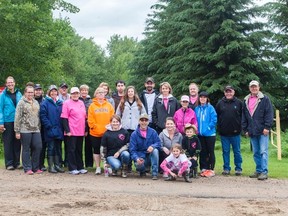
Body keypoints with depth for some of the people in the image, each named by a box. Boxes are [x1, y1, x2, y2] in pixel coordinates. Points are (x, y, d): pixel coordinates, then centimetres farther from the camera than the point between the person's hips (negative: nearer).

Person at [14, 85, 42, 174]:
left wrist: (39, 127, 15)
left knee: (38, 147, 1)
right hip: (25, 130, -5)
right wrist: (17, 131, -10)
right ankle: (27, 168, 11)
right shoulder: (21, 103, -4)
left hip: (36, 130, 5)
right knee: (26, 149, 2)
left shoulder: (36, 102, 14)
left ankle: (35, 167, 13)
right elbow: (17, 118, -7)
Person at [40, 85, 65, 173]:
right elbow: (43, 116, -9)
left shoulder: (60, 103, 11)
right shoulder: (45, 103, -4)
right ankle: (51, 166, 8)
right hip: (50, 131, -5)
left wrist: (61, 127, 1)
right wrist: (49, 126, -15)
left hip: (59, 130, 5)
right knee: (51, 148, 1)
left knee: (58, 148, 10)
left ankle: (57, 165, 19)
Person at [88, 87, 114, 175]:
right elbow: (90, 119, -3)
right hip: (95, 133, -1)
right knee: (96, 150, 6)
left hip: (107, 132, 1)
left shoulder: (109, 105, 6)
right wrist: (94, 126, -12)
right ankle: (98, 168, 15)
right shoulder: (92, 106, 1)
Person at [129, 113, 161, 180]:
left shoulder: (153, 132, 3)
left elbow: (158, 143, -6)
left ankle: (155, 173, -22)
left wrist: (152, 146, -29)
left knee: (155, 150, -31)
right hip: (140, 157, -2)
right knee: (138, 164, -35)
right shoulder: (134, 134, -1)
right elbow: (132, 150, -6)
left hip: (151, 157, 2)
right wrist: (137, 158, -26)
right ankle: (142, 171, 5)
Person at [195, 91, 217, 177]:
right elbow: (195, 120, 12)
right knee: (202, 152, 9)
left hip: (210, 134, -4)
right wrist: (197, 129, 0)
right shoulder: (197, 109, 8)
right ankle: (204, 168, 16)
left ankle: (211, 169, 7)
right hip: (200, 134, 4)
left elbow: (214, 119, -9)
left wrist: (208, 127, -13)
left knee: (211, 152, 2)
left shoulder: (210, 108, -5)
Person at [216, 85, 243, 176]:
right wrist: (220, 127, 1)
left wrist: (240, 127, -4)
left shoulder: (238, 103, 2)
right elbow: (216, 117, 8)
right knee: (225, 151, 8)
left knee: (237, 151, 6)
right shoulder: (220, 103, 5)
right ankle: (226, 168, 17)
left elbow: (243, 116, 3)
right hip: (224, 132, 2)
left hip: (235, 132, -1)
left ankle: (238, 168, 15)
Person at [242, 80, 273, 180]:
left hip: (262, 131, -5)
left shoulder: (265, 99, -2)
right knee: (256, 153, 11)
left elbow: (269, 113, -7)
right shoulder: (246, 101, 14)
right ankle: (258, 170, 18)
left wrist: (267, 127, -13)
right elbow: (244, 116, 17)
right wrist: (245, 129, 11)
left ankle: (264, 172, -6)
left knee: (263, 151, -7)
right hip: (252, 132, 6)